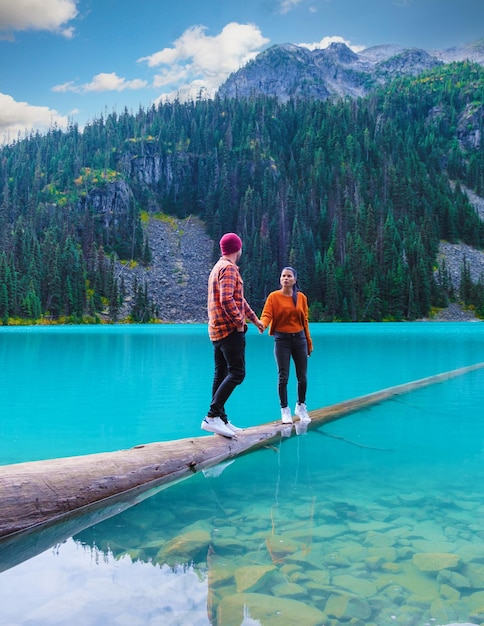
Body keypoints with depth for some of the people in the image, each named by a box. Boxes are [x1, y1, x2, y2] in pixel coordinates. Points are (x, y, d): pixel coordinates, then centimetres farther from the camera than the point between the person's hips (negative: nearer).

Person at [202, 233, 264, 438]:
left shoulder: (217, 267, 21)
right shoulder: (229, 268, -11)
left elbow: (238, 299, 27)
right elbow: (227, 299, -25)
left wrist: (254, 319, 31)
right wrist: (239, 322, -16)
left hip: (217, 330, 10)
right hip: (230, 329, -10)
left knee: (221, 374, 9)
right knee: (236, 373, -11)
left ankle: (221, 420, 11)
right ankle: (212, 416, -17)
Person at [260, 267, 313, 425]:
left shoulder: (301, 297, 5)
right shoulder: (274, 296, -3)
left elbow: (305, 320, 9)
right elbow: (266, 315, -14)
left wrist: (309, 342, 11)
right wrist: (263, 324, -37)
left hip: (299, 338, 3)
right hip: (282, 339, -3)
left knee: (302, 376, 5)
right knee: (283, 377, -3)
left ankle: (301, 407, 26)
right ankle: (284, 410, 12)